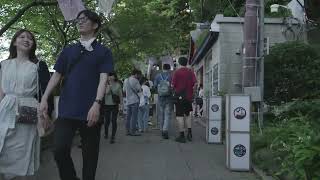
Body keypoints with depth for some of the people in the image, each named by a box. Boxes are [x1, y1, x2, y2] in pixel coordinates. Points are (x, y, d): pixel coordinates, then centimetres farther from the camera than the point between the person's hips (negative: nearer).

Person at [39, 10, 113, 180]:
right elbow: (56, 75, 14)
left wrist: (97, 104, -19)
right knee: (59, 150, -8)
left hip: (90, 111, -2)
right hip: (67, 109, 3)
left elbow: (103, 78, -5)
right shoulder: (68, 50, 17)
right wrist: (44, 98, 2)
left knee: (90, 154, 4)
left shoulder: (103, 51, 6)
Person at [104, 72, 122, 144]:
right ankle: (106, 133, 35)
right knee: (107, 120, 9)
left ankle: (113, 137, 1)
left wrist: (120, 103, 0)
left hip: (115, 105, -1)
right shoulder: (106, 84, 2)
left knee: (114, 121, -4)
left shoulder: (118, 84, 3)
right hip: (107, 105, 1)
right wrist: (109, 85, -19)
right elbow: (106, 92, -13)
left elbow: (120, 95, 6)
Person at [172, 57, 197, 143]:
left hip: (179, 96, -4)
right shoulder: (191, 72, 5)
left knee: (180, 116, -1)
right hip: (189, 97, 5)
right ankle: (189, 132, 11)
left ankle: (182, 136, -1)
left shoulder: (177, 72, -6)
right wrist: (191, 91, 10)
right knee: (187, 114, 20)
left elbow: (173, 85, -9)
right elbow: (195, 84, -2)